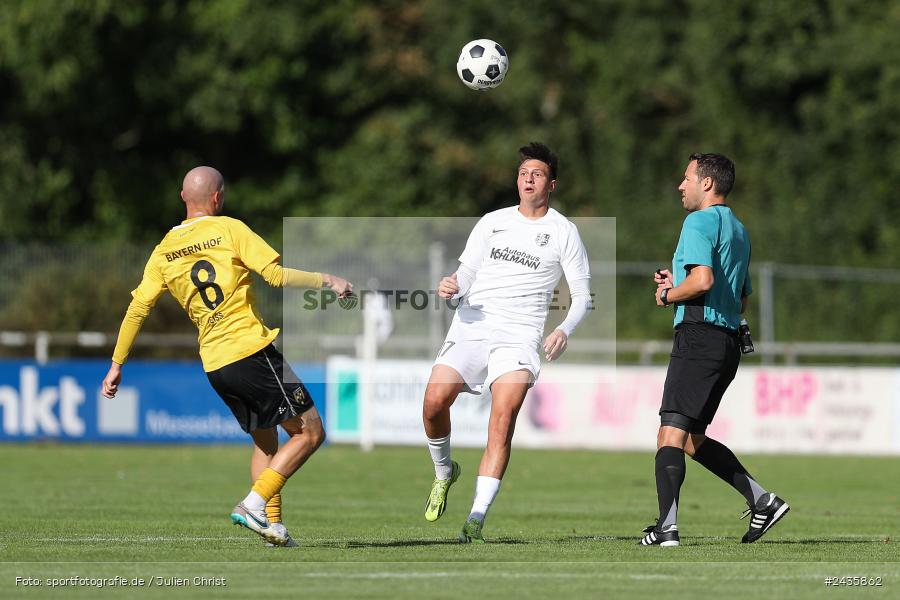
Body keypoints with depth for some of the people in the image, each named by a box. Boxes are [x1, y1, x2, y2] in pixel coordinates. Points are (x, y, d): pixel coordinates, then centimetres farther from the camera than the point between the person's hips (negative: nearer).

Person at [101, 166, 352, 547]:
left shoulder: (164, 251, 10)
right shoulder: (230, 229, -4)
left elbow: (137, 308, 7)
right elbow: (276, 275, -12)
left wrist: (117, 365, 13)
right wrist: (326, 280, 0)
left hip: (214, 365, 6)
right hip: (252, 350, -6)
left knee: (265, 440, 21)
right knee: (310, 432, 0)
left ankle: (272, 523, 9)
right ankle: (254, 504, -12)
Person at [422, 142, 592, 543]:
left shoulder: (563, 232, 8)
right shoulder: (492, 222, 16)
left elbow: (582, 295, 8)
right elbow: (465, 276, 15)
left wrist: (565, 330, -11)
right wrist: (451, 287, -9)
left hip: (520, 333, -2)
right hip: (471, 326, 2)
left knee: (504, 414, -21)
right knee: (435, 399, -18)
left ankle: (476, 520, -21)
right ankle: (444, 472, 13)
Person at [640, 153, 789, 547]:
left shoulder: (699, 222, -7)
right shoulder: (738, 230, 22)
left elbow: (702, 279, -23)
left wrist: (668, 296, -4)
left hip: (698, 336, -9)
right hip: (728, 341, 9)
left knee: (671, 433, -13)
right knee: (693, 439, 16)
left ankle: (667, 526, -24)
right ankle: (763, 501, 11)